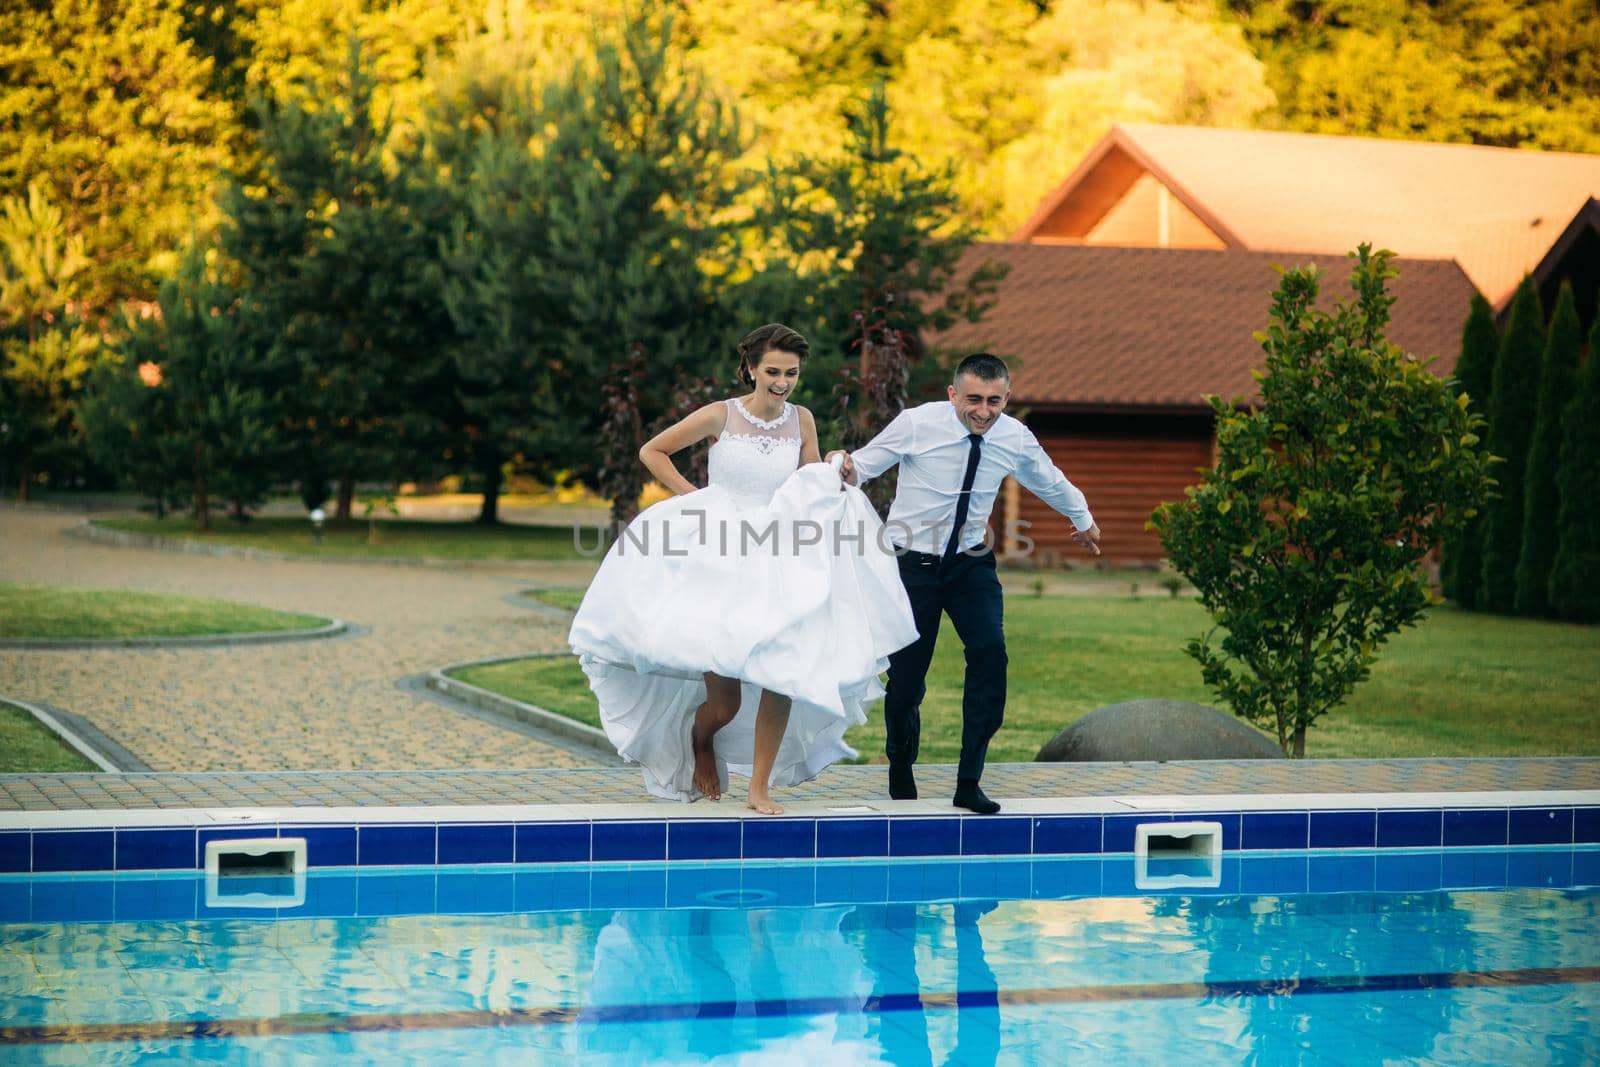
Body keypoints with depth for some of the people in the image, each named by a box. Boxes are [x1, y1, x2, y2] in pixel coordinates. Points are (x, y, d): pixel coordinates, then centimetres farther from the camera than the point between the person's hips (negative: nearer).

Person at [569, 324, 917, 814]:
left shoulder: (801, 420, 3)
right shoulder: (720, 416, -7)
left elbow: (815, 486, 15)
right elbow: (652, 451, 3)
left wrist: (836, 478, -7)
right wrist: (691, 496, -4)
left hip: (780, 567, 3)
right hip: (719, 563, -3)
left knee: (783, 679, -8)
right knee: (724, 702, -4)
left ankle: (760, 788, 8)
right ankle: (700, 739, 33)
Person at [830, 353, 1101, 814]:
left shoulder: (1015, 439, -4)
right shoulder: (917, 424, -14)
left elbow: (1050, 481, 16)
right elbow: (866, 462, -9)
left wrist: (1083, 519, 34)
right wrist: (847, 469, -34)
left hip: (971, 563, 2)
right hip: (913, 563, -2)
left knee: (990, 652, -19)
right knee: (907, 673, -1)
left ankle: (969, 783, -12)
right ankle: (901, 773, 30)